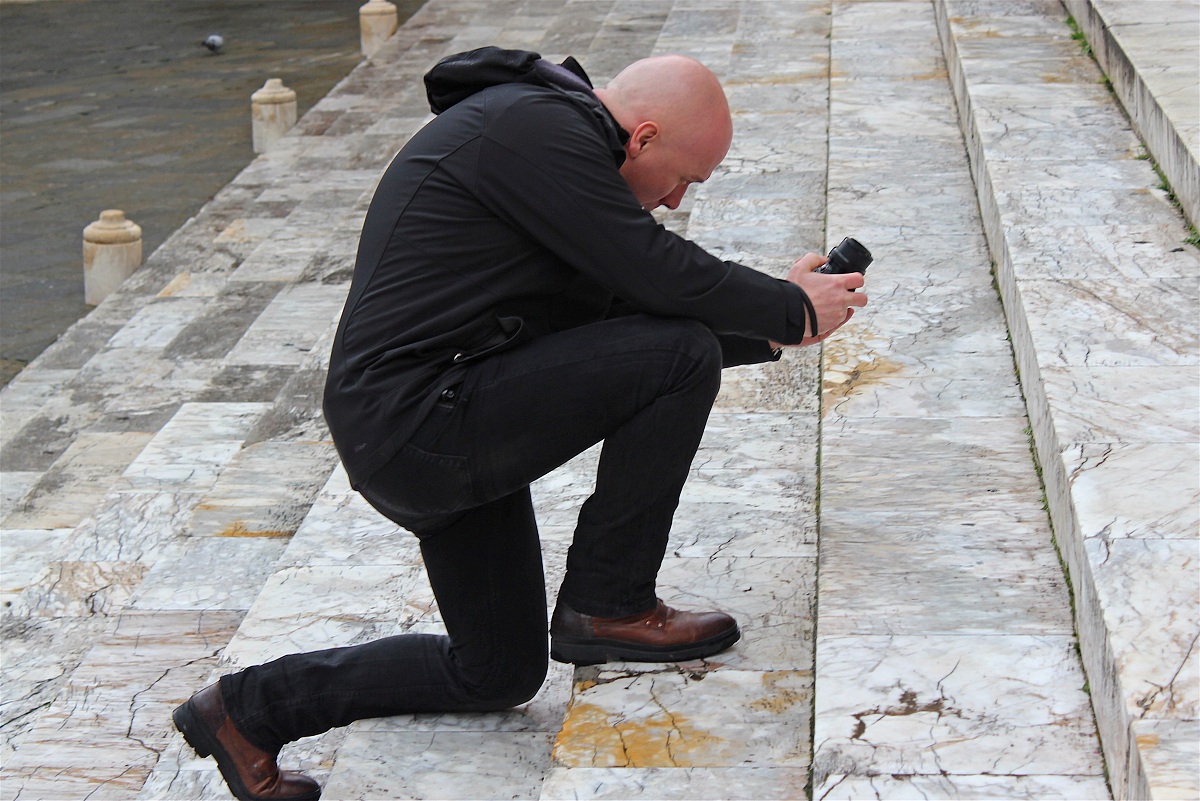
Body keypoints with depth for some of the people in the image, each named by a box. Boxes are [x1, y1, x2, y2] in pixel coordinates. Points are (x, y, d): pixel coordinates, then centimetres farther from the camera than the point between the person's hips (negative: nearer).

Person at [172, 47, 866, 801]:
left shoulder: (548, 129, 17)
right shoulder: (536, 128, -16)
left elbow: (623, 306, 21)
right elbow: (663, 275, -19)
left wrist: (772, 331, 17)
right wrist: (791, 311, -4)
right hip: (422, 425, -11)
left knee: (500, 672, 18)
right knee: (680, 355, -14)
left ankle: (252, 706, 21)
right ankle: (607, 605, -1)